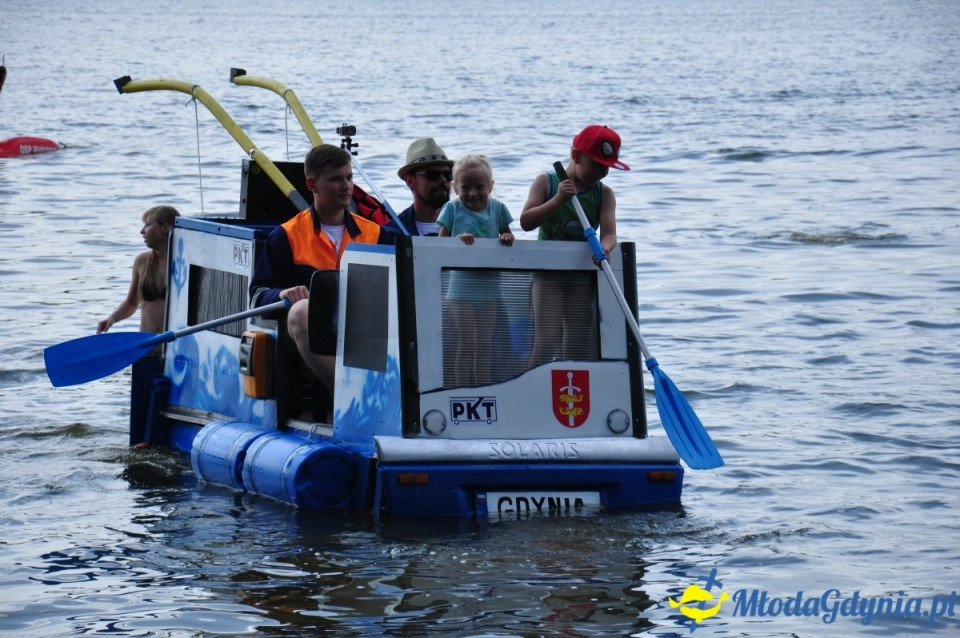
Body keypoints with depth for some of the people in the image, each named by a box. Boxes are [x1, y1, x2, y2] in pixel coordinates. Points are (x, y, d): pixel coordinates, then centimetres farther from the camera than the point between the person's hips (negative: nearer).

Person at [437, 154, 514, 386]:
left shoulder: (497, 208, 4)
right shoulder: (453, 208, -2)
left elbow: (507, 236, 11)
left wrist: (507, 237, -12)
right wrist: (458, 239, -22)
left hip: (488, 286, 3)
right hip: (462, 287, -3)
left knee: (484, 344, 10)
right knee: (467, 343, -6)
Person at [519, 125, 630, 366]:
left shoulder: (604, 194, 4)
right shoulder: (546, 183, -2)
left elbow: (609, 233, -8)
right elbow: (526, 221, -12)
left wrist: (604, 247, -32)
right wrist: (558, 200, -23)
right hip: (548, 273, -3)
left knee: (577, 346, 5)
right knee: (547, 341, -15)